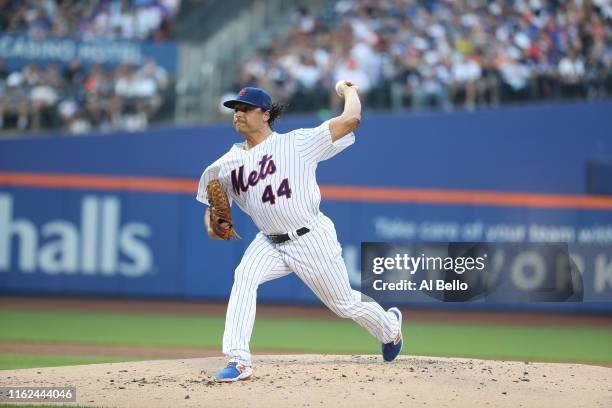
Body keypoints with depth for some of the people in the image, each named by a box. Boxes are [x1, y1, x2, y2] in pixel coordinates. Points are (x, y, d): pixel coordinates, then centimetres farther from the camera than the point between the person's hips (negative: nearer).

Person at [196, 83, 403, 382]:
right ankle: (238, 361, -28)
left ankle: (389, 325, 43)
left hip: (312, 239, -4)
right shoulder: (228, 164, 1)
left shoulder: (297, 143, -12)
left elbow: (351, 119, -17)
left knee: (345, 304, 9)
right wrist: (211, 225, -14)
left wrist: (349, 90, 3)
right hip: (270, 243, 4)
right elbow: (213, 205, 9)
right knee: (244, 277, -25)